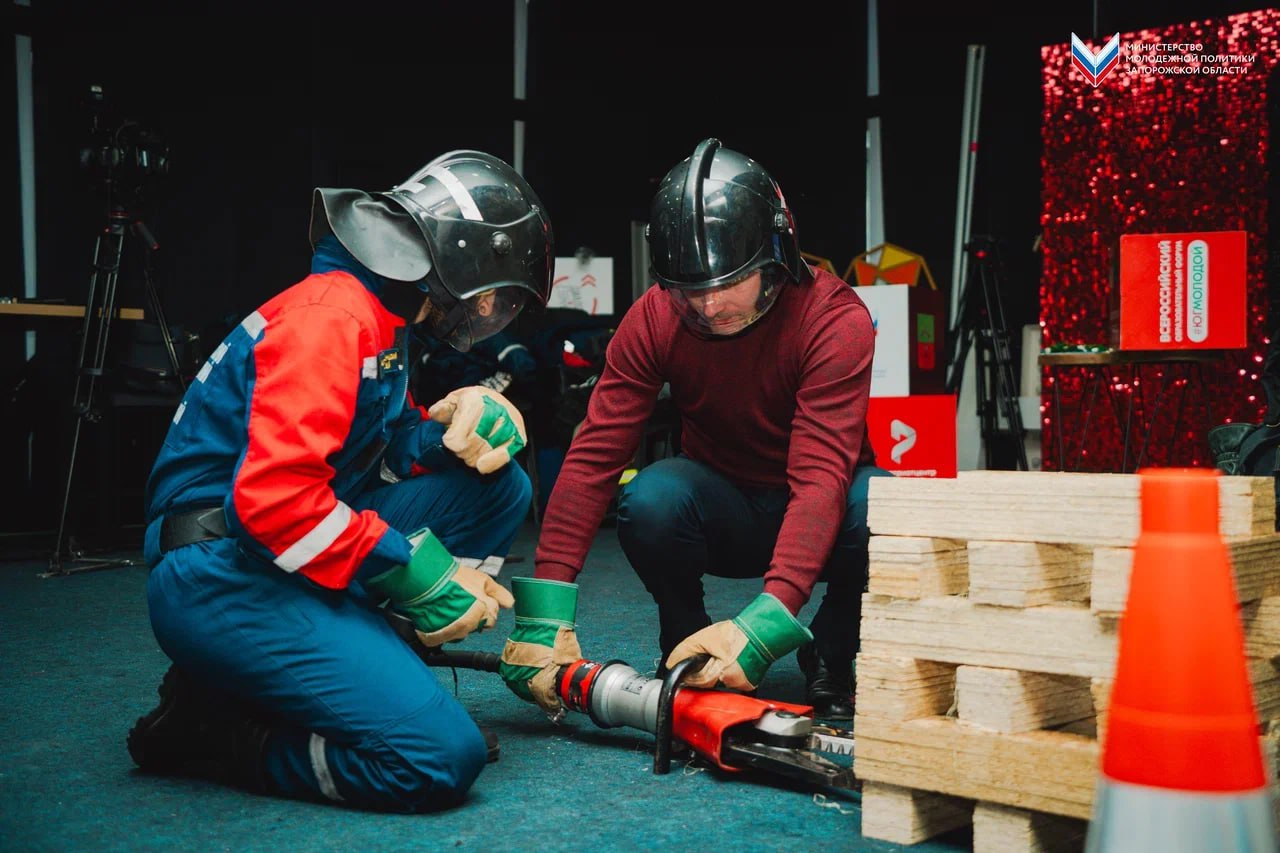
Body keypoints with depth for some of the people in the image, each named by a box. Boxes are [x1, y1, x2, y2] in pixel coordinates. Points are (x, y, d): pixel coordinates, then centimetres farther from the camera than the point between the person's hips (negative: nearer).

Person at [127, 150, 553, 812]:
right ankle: (211, 729, -4)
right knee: (444, 758, -20)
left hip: (297, 554, 10)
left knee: (495, 485, 5)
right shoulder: (332, 316, -16)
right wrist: (417, 570, -19)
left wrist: (443, 434, -4)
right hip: (224, 579, -10)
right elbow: (273, 496, -26)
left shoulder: (382, 322, 16)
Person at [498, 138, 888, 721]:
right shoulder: (656, 317, -16)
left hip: (816, 517, -1)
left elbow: (822, 475, -35)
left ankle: (831, 658, -6)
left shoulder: (836, 318, -25)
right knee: (651, 496, -32)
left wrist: (767, 622, -47)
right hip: (725, 512, 2)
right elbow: (593, 454, -19)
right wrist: (546, 611, -29)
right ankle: (684, 647, -4)